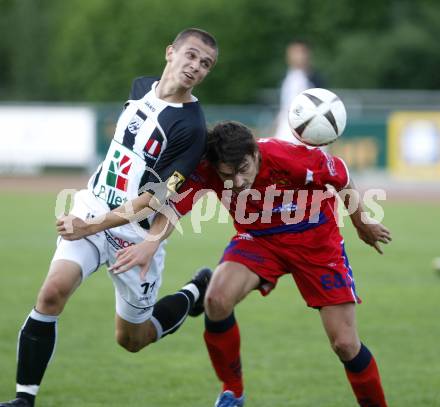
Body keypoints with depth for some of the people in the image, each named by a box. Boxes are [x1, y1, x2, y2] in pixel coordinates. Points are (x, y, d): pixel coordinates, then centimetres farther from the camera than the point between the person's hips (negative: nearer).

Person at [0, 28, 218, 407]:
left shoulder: (191, 127, -18)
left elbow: (156, 199, -21)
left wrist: (94, 227, -26)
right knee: (52, 292, -20)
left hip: (135, 234, -4)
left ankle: (195, 293, 37)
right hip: (89, 211, 4)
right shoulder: (141, 87, 2)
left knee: (131, 340, 10)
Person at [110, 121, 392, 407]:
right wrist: (149, 244, -54)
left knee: (345, 345, -8)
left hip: (316, 240, -2)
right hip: (258, 239, 2)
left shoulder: (290, 158, -32)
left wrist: (362, 223, 1)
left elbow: (341, 176, -15)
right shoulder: (206, 172, -26)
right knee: (217, 300, -26)